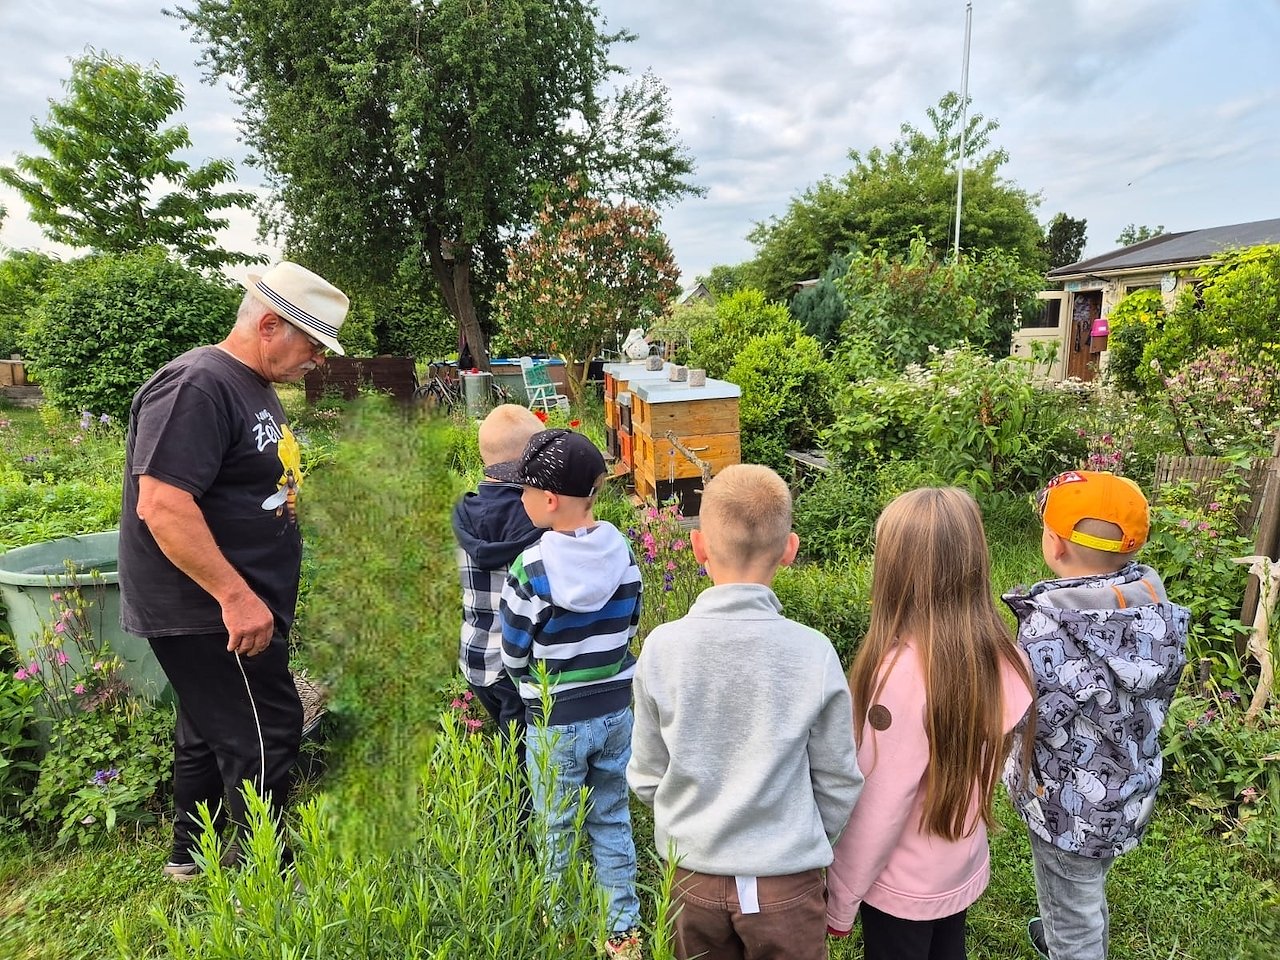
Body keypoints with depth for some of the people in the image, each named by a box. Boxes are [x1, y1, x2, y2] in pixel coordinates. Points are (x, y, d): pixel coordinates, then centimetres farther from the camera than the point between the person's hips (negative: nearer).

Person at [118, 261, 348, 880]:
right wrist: (237, 596, -26)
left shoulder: (252, 387, 12)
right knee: (265, 733, -2)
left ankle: (193, 854, 39)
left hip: (224, 607, 10)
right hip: (207, 612, -10)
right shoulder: (196, 386, -20)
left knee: (212, 731, 21)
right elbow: (160, 505, -28)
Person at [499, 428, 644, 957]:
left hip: (555, 721, -4)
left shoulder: (531, 568, -22)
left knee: (557, 834, 17)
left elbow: (513, 655, -11)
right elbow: (629, 626, 4)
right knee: (613, 821, 21)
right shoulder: (623, 552, -9)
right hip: (615, 711, 4)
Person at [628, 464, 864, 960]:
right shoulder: (813, 653, -19)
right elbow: (839, 783, -6)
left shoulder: (662, 648, -17)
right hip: (786, 881, -1)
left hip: (692, 876, 1)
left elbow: (646, 777, -4)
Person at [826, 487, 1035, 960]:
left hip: (902, 886, -5)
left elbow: (879, 807, -25)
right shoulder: (1000, 655, -13)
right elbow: (979, 760, -2)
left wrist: (840, 898, -11)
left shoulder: (903, 669, -33)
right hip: (965, 871, 6)